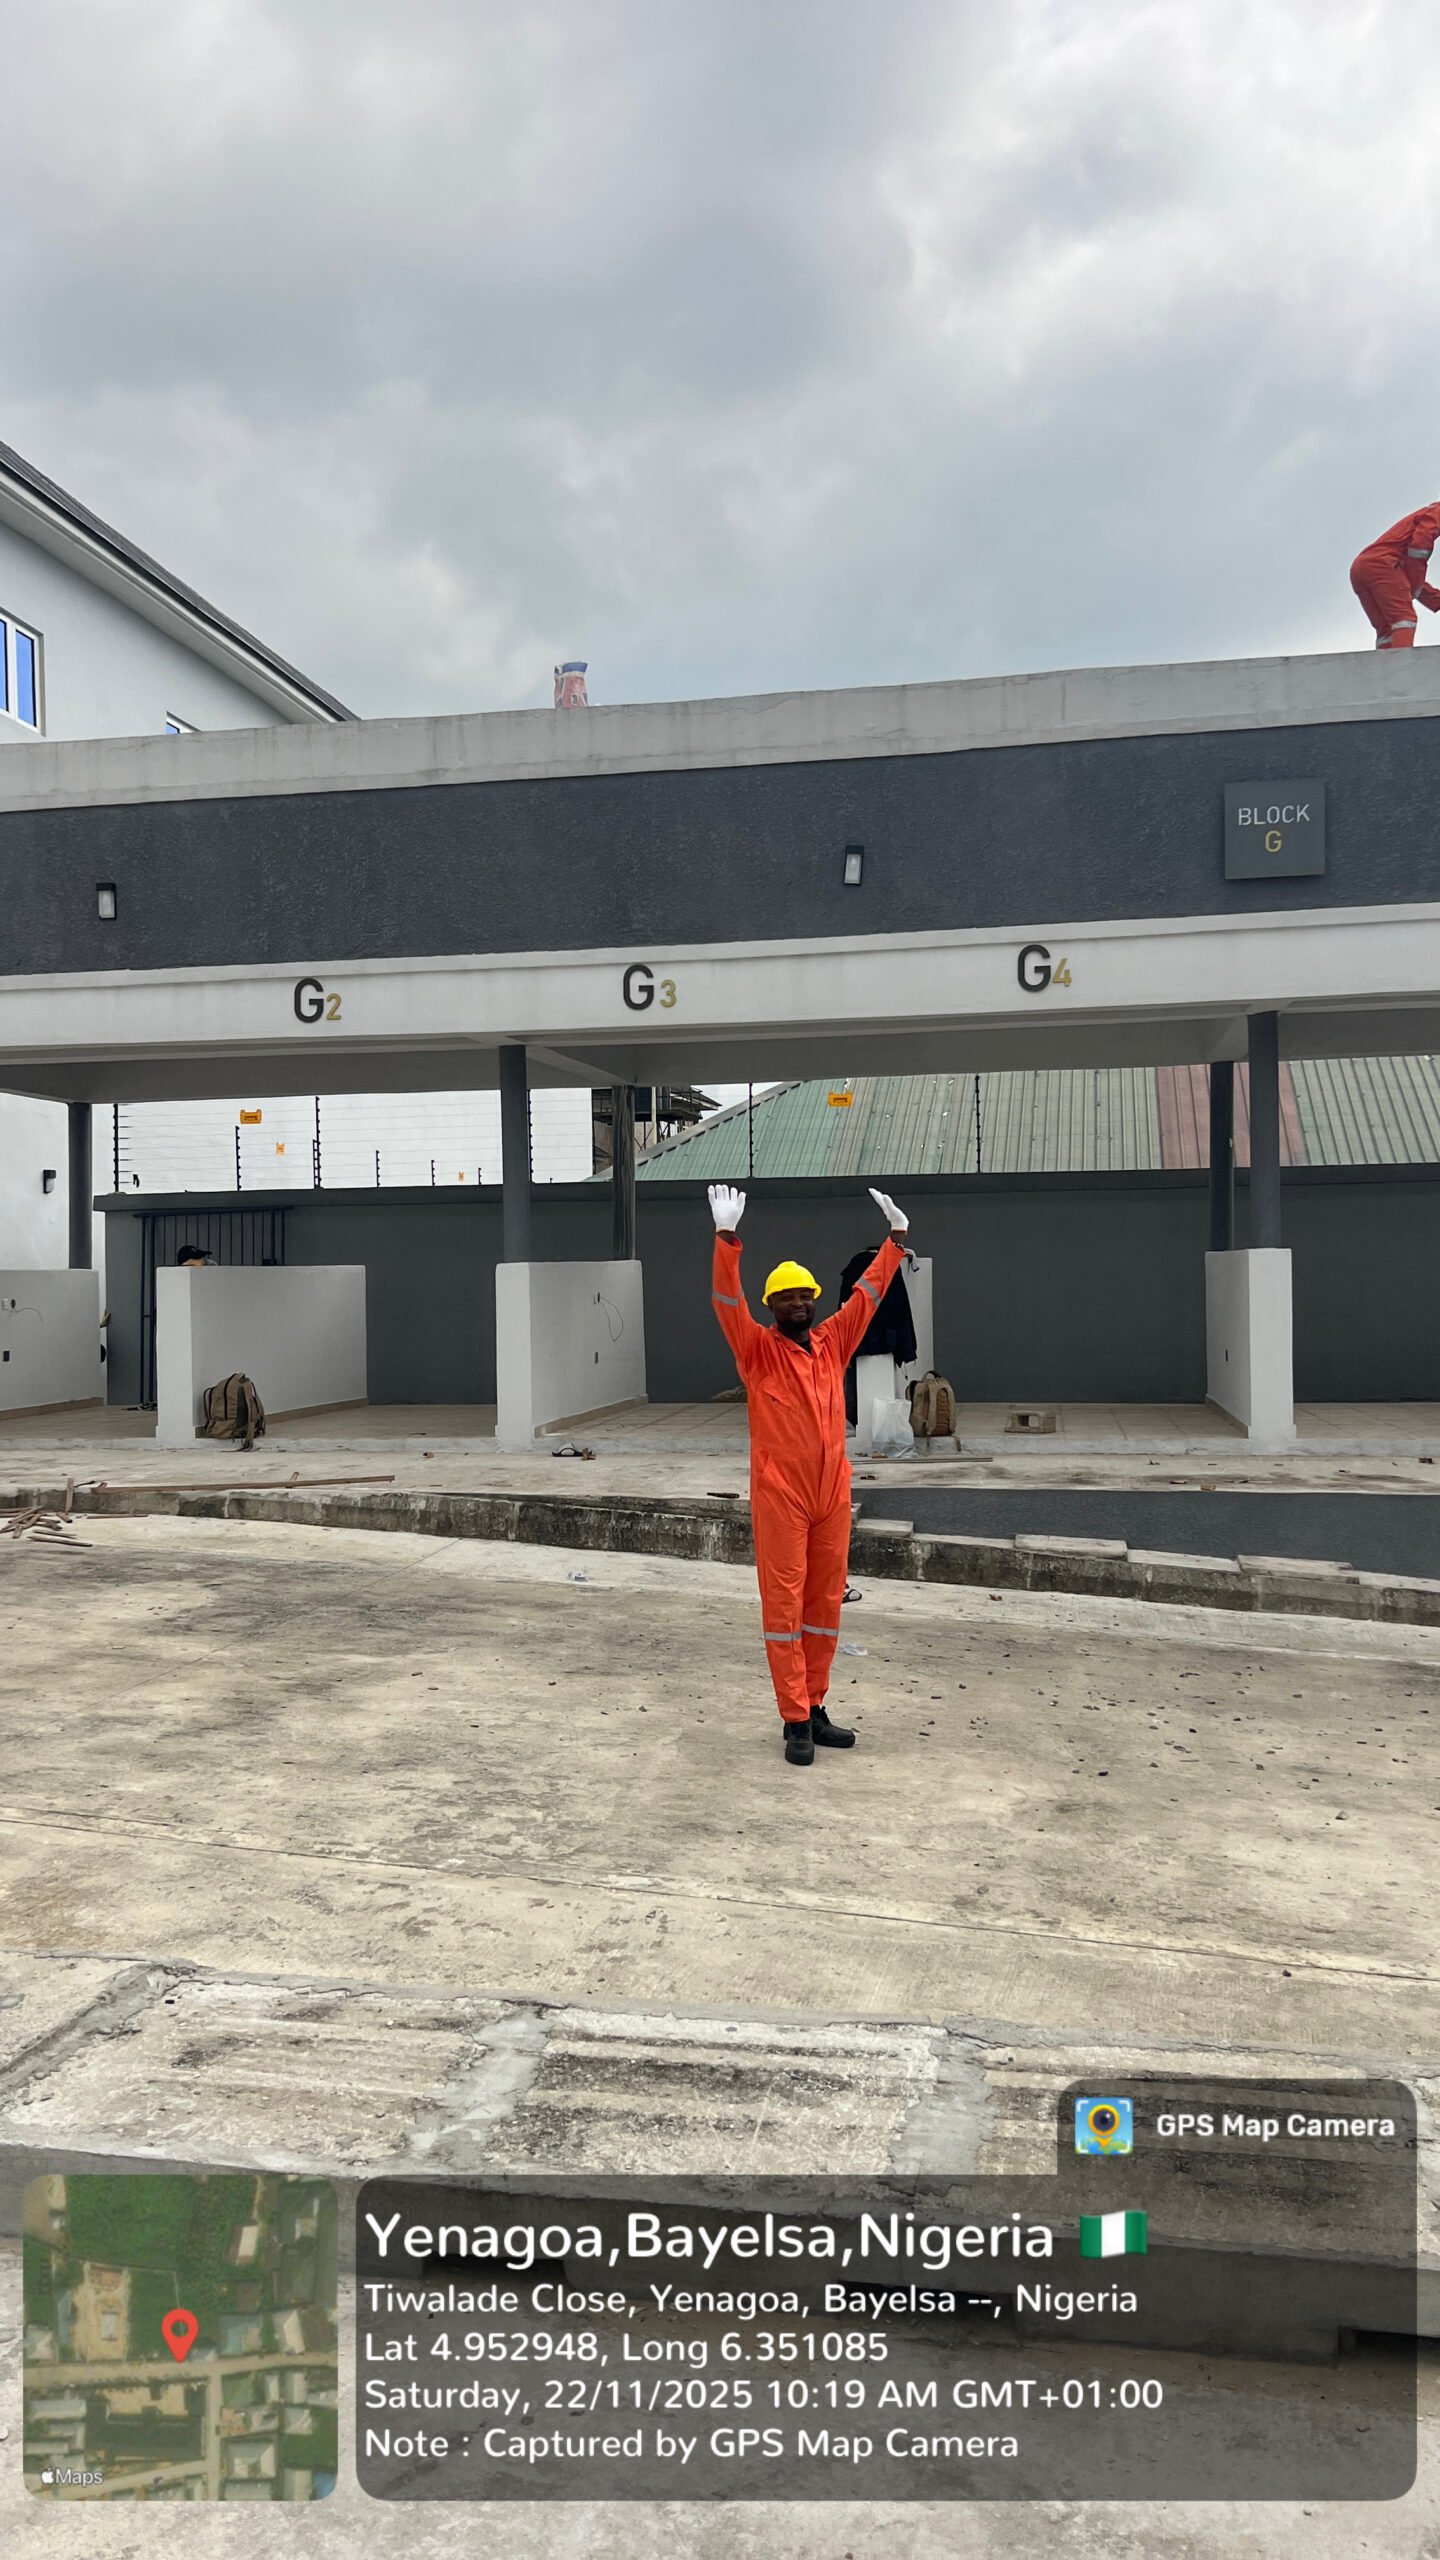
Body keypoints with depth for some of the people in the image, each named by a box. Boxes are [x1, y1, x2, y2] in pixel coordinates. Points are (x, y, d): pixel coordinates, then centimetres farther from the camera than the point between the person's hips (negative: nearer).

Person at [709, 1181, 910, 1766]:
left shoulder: (832, 1343, 9)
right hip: (779, 1495, -5)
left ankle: (816, 1707, 23)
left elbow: (867, 1293, 14)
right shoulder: (758, 1349, -3)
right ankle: (796, 1721, 5)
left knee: (826, 1602, 11)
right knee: (784, 1602, -1)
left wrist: (896, 1237, 12)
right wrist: (727, 1238, -28)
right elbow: (728, 1300, -16)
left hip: (833, 1494, 5)